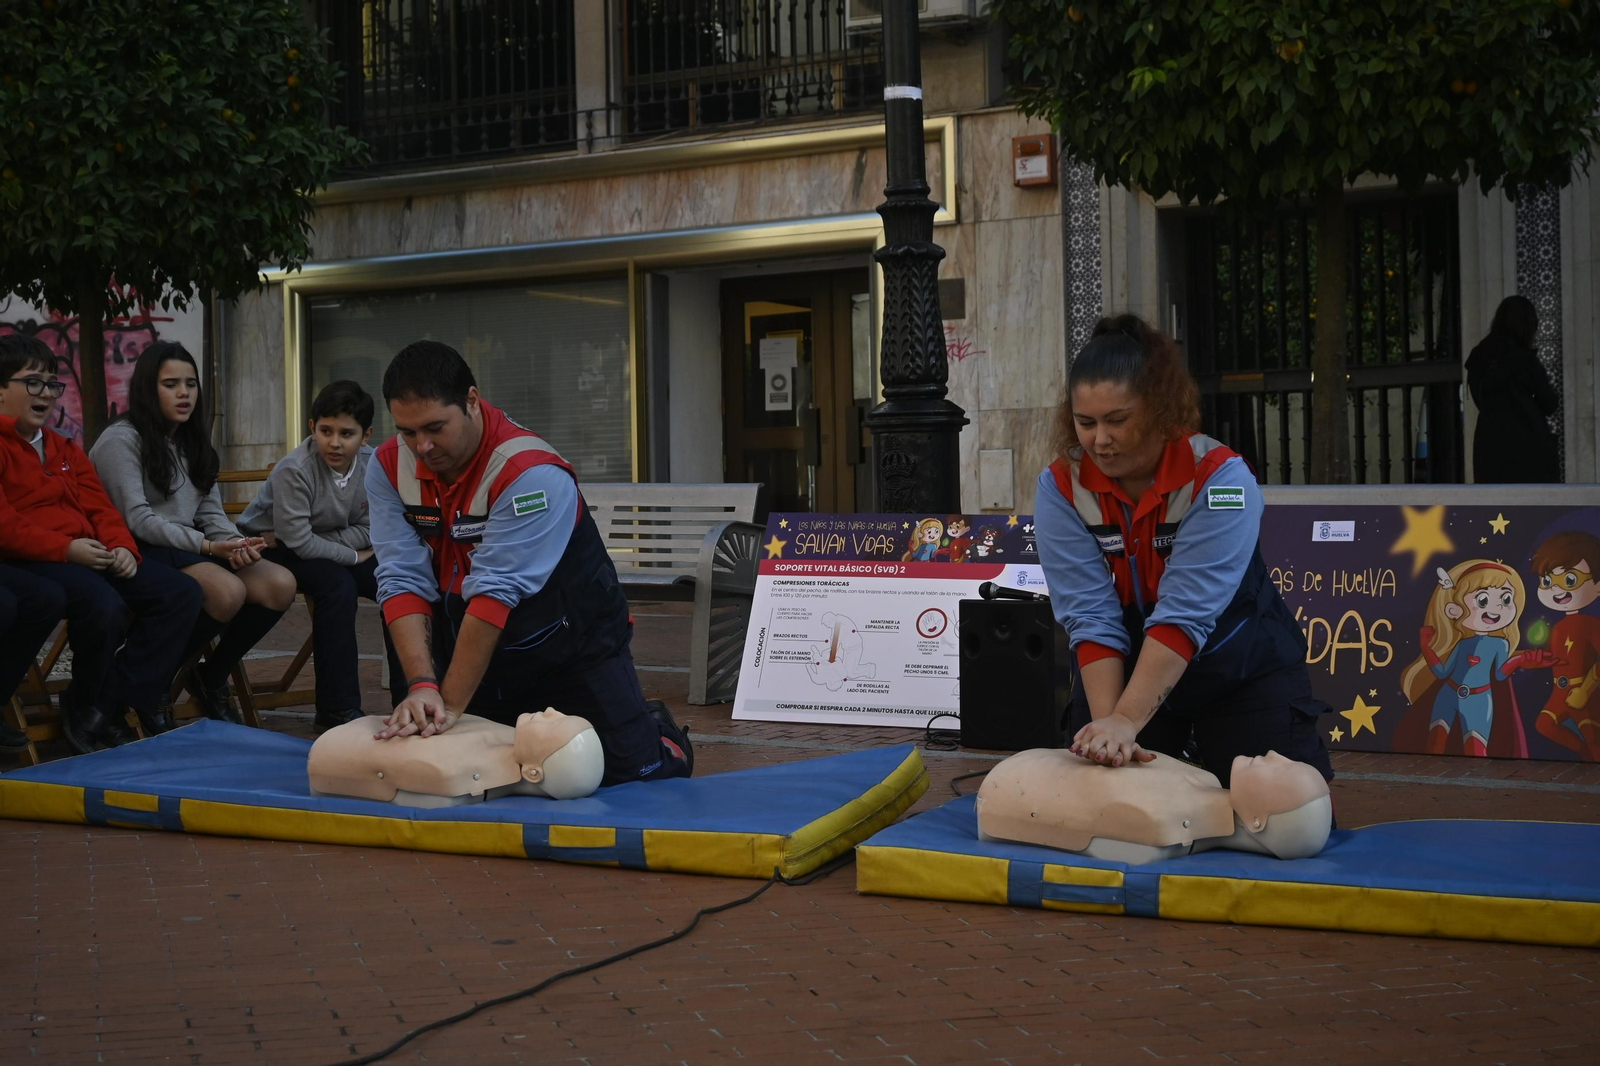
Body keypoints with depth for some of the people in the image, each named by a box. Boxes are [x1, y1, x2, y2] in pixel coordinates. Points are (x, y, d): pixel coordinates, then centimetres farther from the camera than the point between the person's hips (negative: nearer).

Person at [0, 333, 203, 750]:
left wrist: (123, 548, -5)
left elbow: (101, 508, 17)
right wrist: (67, 549, -22)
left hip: (89, 555, 8)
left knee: (182, 594, -8)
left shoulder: (65, 450, 25)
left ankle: (106, 703, -8)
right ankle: (87, 704, -8)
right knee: (105, 604, -36)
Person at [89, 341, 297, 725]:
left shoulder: (193, 442, 20)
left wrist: (234, 544, -11)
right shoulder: (121, 441, -6)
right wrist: (208, 546, -22)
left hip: (188, 552, 7)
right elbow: (137, 519, -15)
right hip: (143, 554, -7)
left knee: (280, 585, -17)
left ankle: (211, 677, 4)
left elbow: (211, 512, 13)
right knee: (228, 590, -34)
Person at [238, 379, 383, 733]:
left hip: (315, 545, 6)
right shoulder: (295, 470, -26)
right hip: (270, 547, -6)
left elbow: (370, 531, -10)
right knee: (338, 585, -31)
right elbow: (299, 541, -27)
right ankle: (337, 710, -26)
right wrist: (354, 555, -19)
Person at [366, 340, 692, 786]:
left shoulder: (532, 473, -28)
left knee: (630, 774, -12)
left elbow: (495, 594, -31)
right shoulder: (389, 467, -10)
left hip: (570, 645, -5)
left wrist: (451, 704, -33)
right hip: (470, 647, 5)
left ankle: (659, 734, 24)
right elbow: (402, 580, -17)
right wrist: (421, 685, -30)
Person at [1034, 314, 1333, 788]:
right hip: (1123, 670, 3)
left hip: (1240, 673, -2)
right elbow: (1090, 617, -20)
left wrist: (1127, 721, -41)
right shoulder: (1061, 487, -15)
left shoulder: (1220, 479, -24)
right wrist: (1106, 720, -32)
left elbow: (1184, 615, -32)